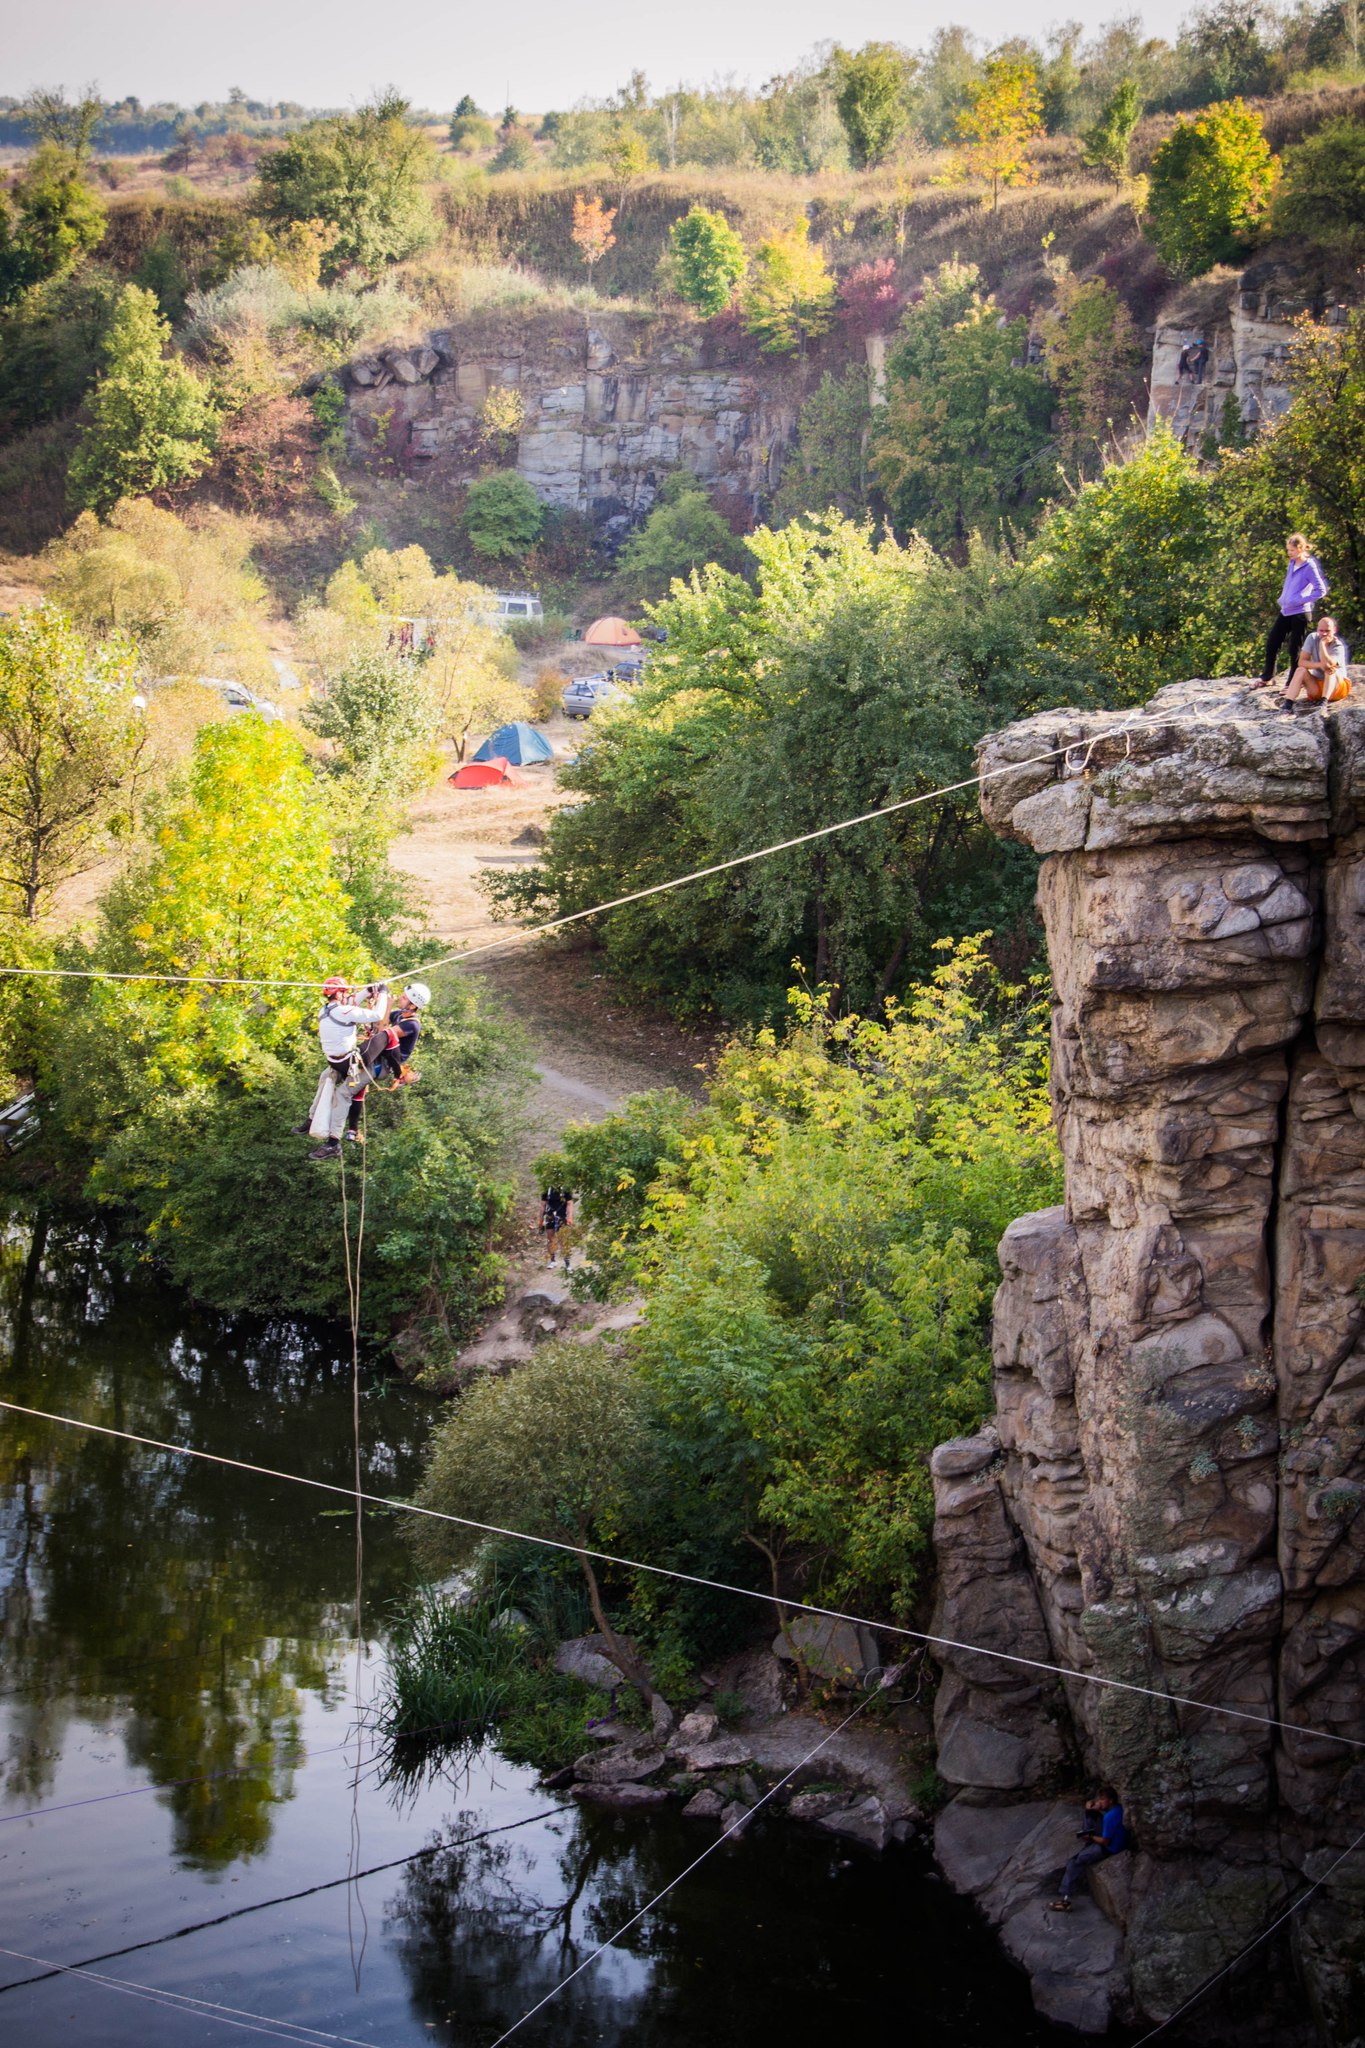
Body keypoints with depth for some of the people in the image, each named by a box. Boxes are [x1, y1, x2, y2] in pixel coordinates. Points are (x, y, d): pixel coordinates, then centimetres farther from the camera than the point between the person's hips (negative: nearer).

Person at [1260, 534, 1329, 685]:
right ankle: (1267, 677, 20)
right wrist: (1283, 599, 10)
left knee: (1295, 649, 0)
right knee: (1272, 642, 7)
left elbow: (1321, 591, -16)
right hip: (1285, 611, 8)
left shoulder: (1309, 567, -13)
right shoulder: (1292, 563, 9)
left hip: (1300, 613, -8)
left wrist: (1300, 600, -17)